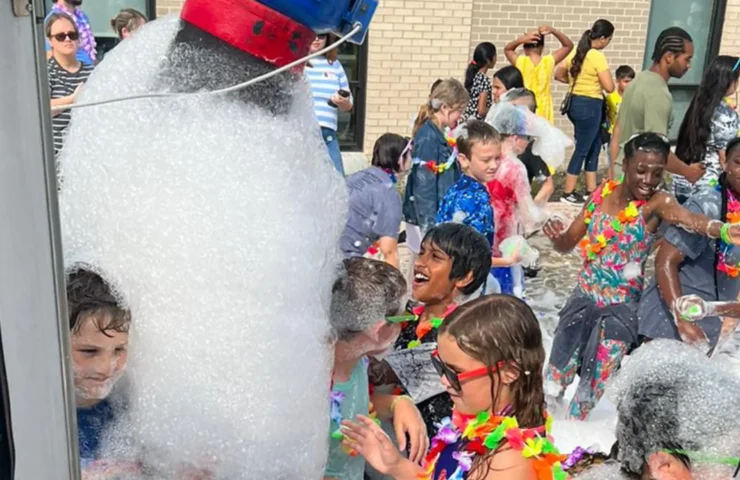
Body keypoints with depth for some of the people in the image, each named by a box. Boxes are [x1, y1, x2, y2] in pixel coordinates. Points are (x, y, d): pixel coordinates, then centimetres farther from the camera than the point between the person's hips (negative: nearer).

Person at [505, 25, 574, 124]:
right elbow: (568, 45, 6)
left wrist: (521, 39, -5)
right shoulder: (549, 61, -6)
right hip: (543, 112, 0)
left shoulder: (520, 61, -8)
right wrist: (553, 31, -7)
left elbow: (507, 49, 13)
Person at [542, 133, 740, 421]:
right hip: (584, 297, 3)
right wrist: (556, 236, -24)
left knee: (595, 382, 7)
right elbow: (567, 244, 0)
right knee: (556, 374, 13)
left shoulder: (656, 203, -17)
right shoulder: (604, 192, -6)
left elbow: (689, 219, -41)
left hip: (621, 308, -3)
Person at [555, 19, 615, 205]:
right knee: (582, 149, 2)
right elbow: (609, 87, -18)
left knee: (594, 147, 17)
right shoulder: (598, 57, -17)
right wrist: (596, 81, 1)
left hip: (575, 102, 9)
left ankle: (591, 191, 23)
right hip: (590, 106, -9)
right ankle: (568, 193, 8)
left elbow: (558, 75, 14)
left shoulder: (576, 52, 7)